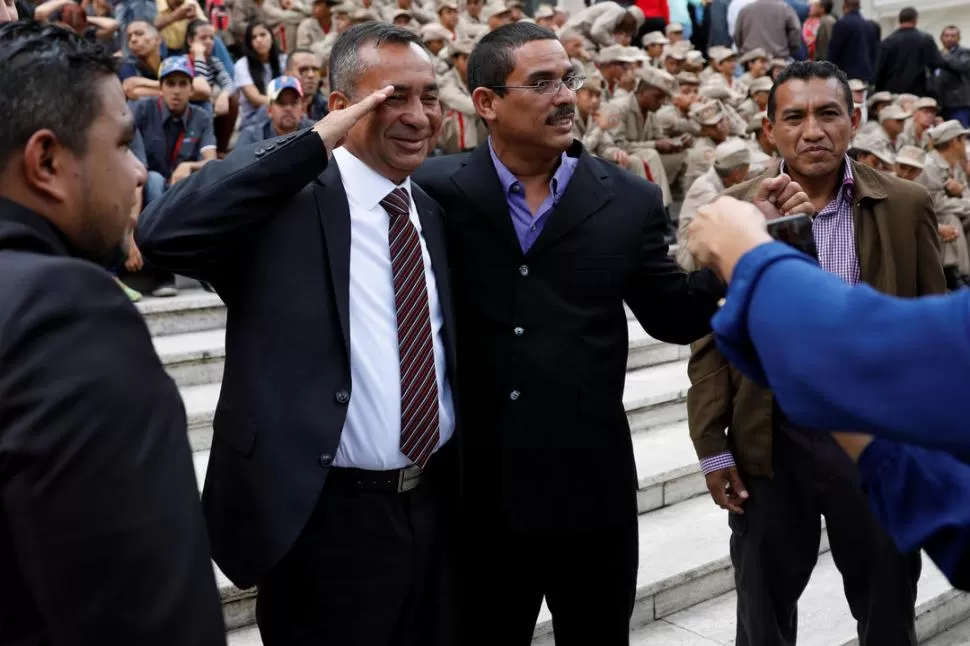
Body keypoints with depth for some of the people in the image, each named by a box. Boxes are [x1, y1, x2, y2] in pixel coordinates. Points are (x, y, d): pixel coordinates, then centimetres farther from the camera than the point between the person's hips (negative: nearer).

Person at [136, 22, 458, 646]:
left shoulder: (436, 213, 8)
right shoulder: (287, 200, -11)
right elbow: (162, 234, -28)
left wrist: (468, 483, 13)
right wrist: (312, 142, -24)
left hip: (436, 504, 6)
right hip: (326, 518, -6)